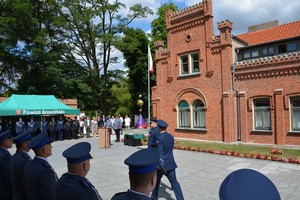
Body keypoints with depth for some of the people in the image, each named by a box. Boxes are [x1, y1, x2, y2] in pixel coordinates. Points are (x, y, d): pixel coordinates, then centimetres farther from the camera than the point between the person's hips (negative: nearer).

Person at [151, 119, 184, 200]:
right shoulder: (171, 137, 3)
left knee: (156, 181, 17)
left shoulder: (160, 138, -17)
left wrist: (161, 166, -21)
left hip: (162, 164, -5)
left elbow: (159, 153, -20)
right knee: (174, 182, 7)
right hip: (170, 164, 5)